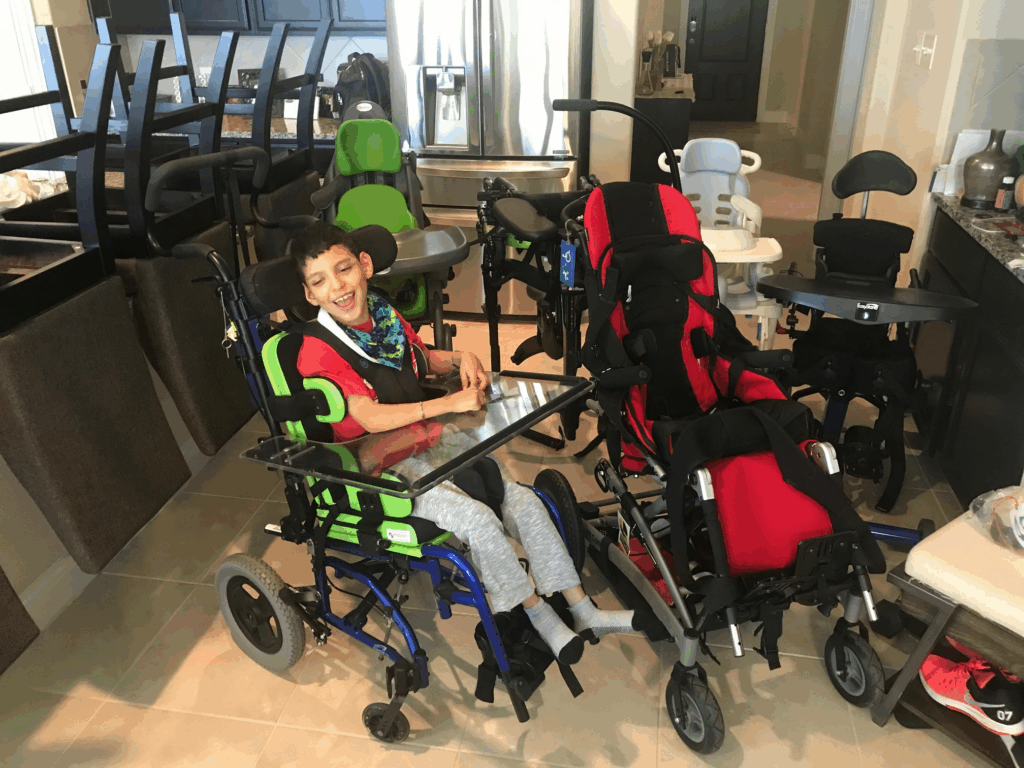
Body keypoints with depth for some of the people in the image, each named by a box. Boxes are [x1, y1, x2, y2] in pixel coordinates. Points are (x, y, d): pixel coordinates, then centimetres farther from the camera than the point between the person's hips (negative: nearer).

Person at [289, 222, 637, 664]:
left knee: (523, 502, -5)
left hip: (426, 443, 7)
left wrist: (462, 359, 1)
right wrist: (451, 403, -28)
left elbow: (425, 359, 23)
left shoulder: (383, 316, 5)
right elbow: (371, 419, -26)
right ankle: (540, 618, -2)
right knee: (477, 519, -25)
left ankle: (585, 613, 7)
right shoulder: (318, 352, -16)